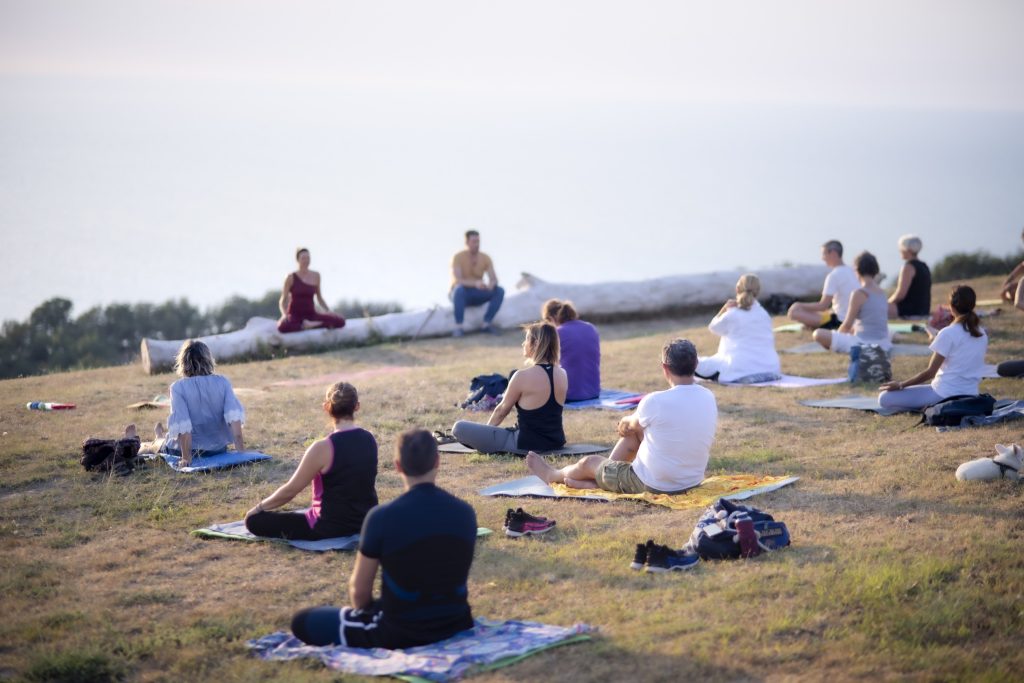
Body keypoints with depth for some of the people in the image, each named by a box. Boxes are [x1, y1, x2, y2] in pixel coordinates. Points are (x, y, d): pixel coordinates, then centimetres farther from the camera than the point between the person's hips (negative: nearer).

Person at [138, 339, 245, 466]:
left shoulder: (178, 387, -15)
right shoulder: (223, 382, -8)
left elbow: (183, 425, -21)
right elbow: (234, 414, -17)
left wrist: (186, 457, -18)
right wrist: (240, 448, -18)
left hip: (192, 450, -3)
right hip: (219, 448, 3)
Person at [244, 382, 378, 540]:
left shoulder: (323, 448, -22)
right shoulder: (369, 440, -2)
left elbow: (290, 491, -13)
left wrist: (259, 507, 2)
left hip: (330, 528, -8)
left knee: (254, 520, -4)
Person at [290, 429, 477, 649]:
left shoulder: (382, 517, -19)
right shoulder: (465, 513, -4)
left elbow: (359, 589, -8)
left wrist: (363, 614, 16)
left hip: (400, 633, -5)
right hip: (455, 625, 6)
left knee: (302, 623, 10)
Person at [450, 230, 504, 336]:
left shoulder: (485, 258, -3)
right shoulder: (458, 257, -16)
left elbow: (494, 279, -9)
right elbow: (457, 280, -28)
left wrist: (491, 284, -36)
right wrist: (475, 283, -46)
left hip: (477, 295, 4)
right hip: (459, 294, -4)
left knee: (500, 291, -19)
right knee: (459, 289, -40)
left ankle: (487, 323, -17)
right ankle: (458, 327, -37)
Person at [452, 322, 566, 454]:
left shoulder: (523, 377, -18)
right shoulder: (562, 375, 1)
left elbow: (502, 410, -2)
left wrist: (486, 429, 19)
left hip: (527, 445, -7)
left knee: (459, 427, -7)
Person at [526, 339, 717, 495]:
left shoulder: (655, 401, -23)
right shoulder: (709, 398, -5)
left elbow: (632, 424, 1)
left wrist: (626, 423, 24)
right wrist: (631, 424, 24)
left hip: (654, 486, -6)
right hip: (692, 481, 6)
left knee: (589, 462, 20)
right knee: (634, 432, 25)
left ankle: (553, 476, 51)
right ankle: (598, 481, 40)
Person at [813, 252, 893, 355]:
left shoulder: (859, 294, -16)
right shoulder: (882, 293, 6)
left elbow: (847, 325, -13)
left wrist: (837, 335, 9)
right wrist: (853, 329, 24)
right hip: (884, 345, 9)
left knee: (818, 334, -7)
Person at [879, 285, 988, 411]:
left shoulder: (948, 333, -14)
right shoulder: (982, 334, 6)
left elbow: (930, 372, -13)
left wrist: (900, 385, -4)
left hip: (946, 394, -8)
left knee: (885, 398, -6)